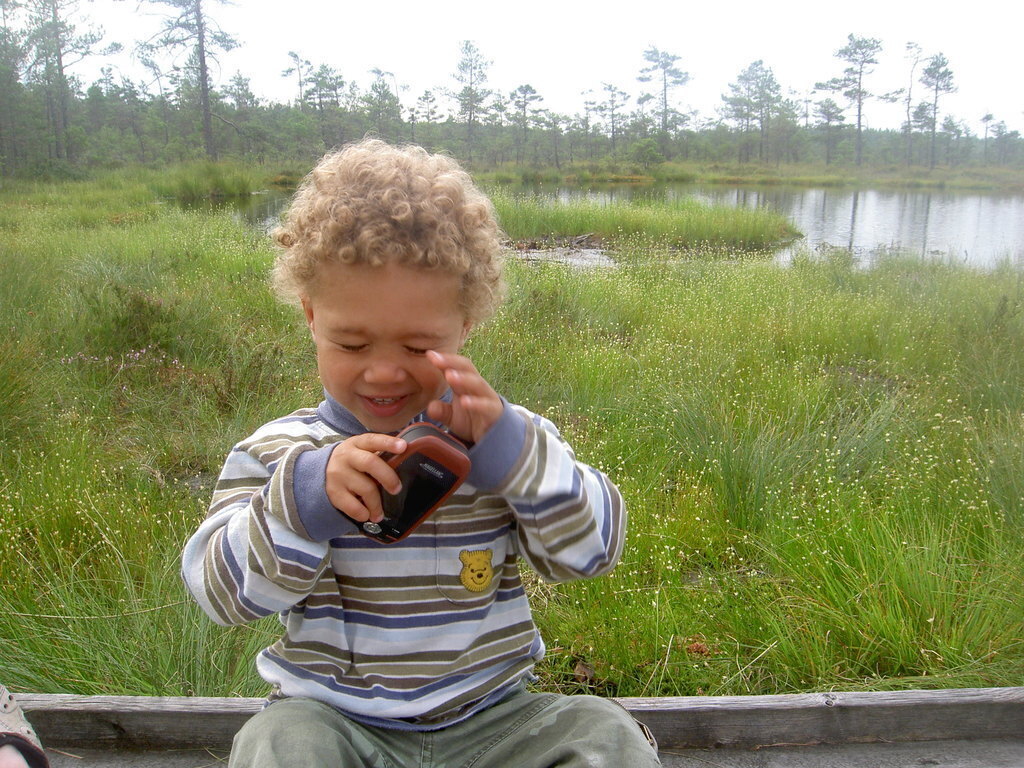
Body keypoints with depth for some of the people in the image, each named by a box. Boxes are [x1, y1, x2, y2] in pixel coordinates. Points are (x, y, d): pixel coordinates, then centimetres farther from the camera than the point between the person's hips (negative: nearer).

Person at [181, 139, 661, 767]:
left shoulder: (505, 435, -2)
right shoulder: (277, 454, -2)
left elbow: (593, 549, -9)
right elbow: (220, 588, -9)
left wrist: (509, 448, -24)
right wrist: (303, 499, -26)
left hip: (490, 715, 1)